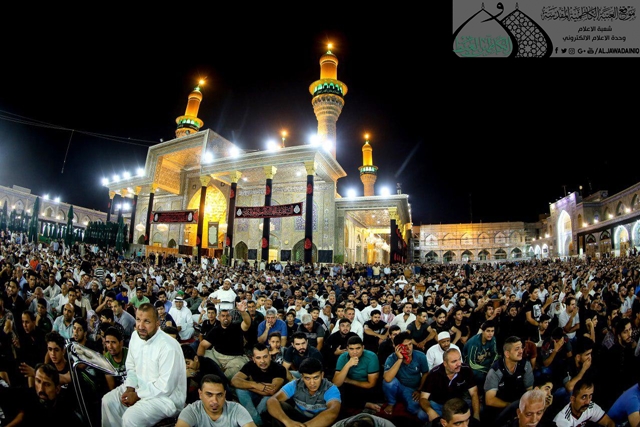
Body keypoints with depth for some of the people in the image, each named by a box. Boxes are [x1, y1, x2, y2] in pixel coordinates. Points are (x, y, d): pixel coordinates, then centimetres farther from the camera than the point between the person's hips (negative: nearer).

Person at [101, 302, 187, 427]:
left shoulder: (168, 347, -30)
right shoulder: (135, 336, -2)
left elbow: (165, 387, -26)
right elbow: (131, 367, 11)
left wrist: (138, 396, -16)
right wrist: (130, 389, -5)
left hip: (166, 396, -8)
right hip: (141, 387, 8)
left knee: (131, 417, -25)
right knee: (108, 401, 1)